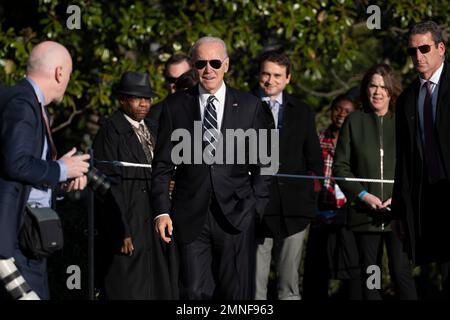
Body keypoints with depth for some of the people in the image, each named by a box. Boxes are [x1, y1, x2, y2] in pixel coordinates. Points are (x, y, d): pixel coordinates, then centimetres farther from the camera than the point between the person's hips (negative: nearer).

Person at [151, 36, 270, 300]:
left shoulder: (248, 105, 6)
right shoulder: (175, 105, 6)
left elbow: (261, 163, 9)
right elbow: (163, 164, 6)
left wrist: (257, 208, 1)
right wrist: (162, 211, -2)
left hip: (236, 215, 0)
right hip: (191, 217, 0)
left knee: (236, 294, 1)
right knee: (195, 293, -3)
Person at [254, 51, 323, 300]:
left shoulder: (302, 112, 14)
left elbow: (314, 158, 16)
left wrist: (313, 194, 7)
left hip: (294, 205, 3)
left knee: (289, 280, 7)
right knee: (255, 281, -4)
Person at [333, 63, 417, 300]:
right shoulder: (353, 122, 8)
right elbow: (340, 166, 6)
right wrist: (362, 195, -7)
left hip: (399, 211, -1)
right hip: (365, 212, 1)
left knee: (401, 271, -9)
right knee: (369, 275, 4)